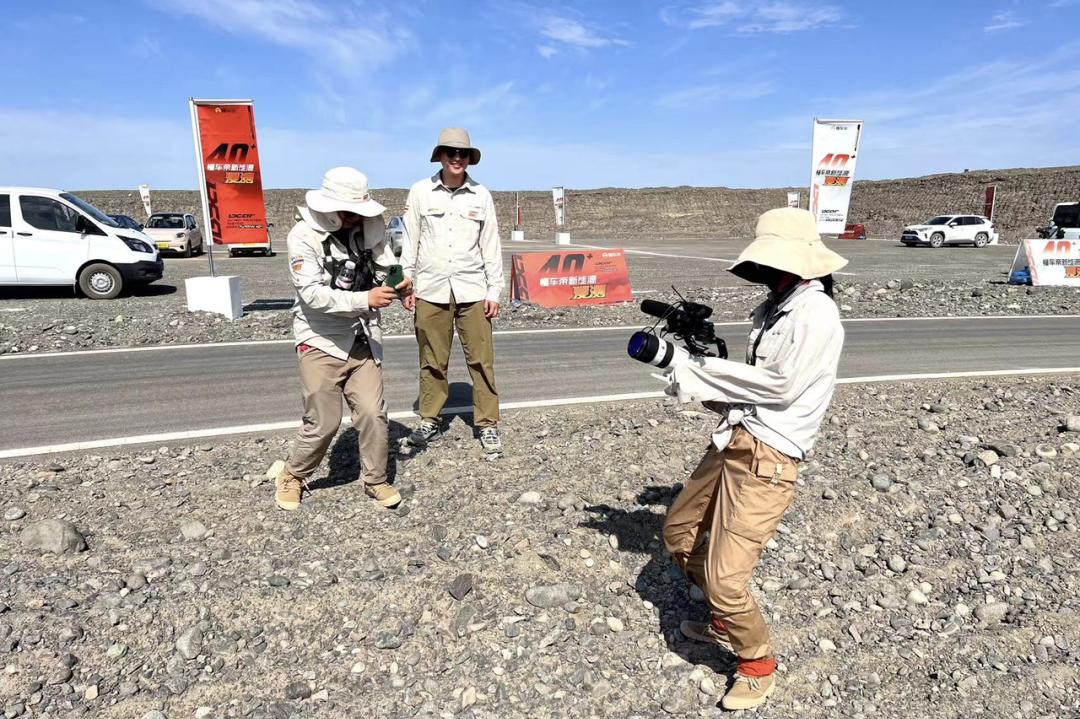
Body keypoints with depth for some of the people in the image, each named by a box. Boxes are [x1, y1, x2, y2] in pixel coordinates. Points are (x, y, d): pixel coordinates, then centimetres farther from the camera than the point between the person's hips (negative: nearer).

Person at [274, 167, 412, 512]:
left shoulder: (369, 225, -2)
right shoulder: (303, 235, -15)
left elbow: (385, 266, 8)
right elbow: (313, 295, -23)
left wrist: (398, 285, -16)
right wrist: (365, 299, -32)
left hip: (362, 339, 4)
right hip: (322, 341, -4)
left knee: (373, 414, 1)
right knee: (323, 423, 1)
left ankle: (376, 481, 21)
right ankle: (292, 476, 28)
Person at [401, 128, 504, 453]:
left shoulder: (481, 195, 3)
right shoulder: (420, 192, 2)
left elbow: (491, 246, 5)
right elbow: (410, 242, 6)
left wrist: (494, 291, 2)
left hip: (472, 290, 0)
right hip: (430, 290, 0)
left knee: (481, 360, 1)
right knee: (432, 361, 7)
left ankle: (488, 424, 11)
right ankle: (429, 420, 22)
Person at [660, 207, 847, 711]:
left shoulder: (815, 313, -15)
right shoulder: (774, 307, 13)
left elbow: (781, 386, -20)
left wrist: (699, 373, -13)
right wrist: (688, 364, -1)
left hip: (767, 459, -10)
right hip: (732, 442, 10)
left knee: (724, 577, -7)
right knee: (678, 532, 20)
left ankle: (757, 662, 23)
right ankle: (725, 621, 42)